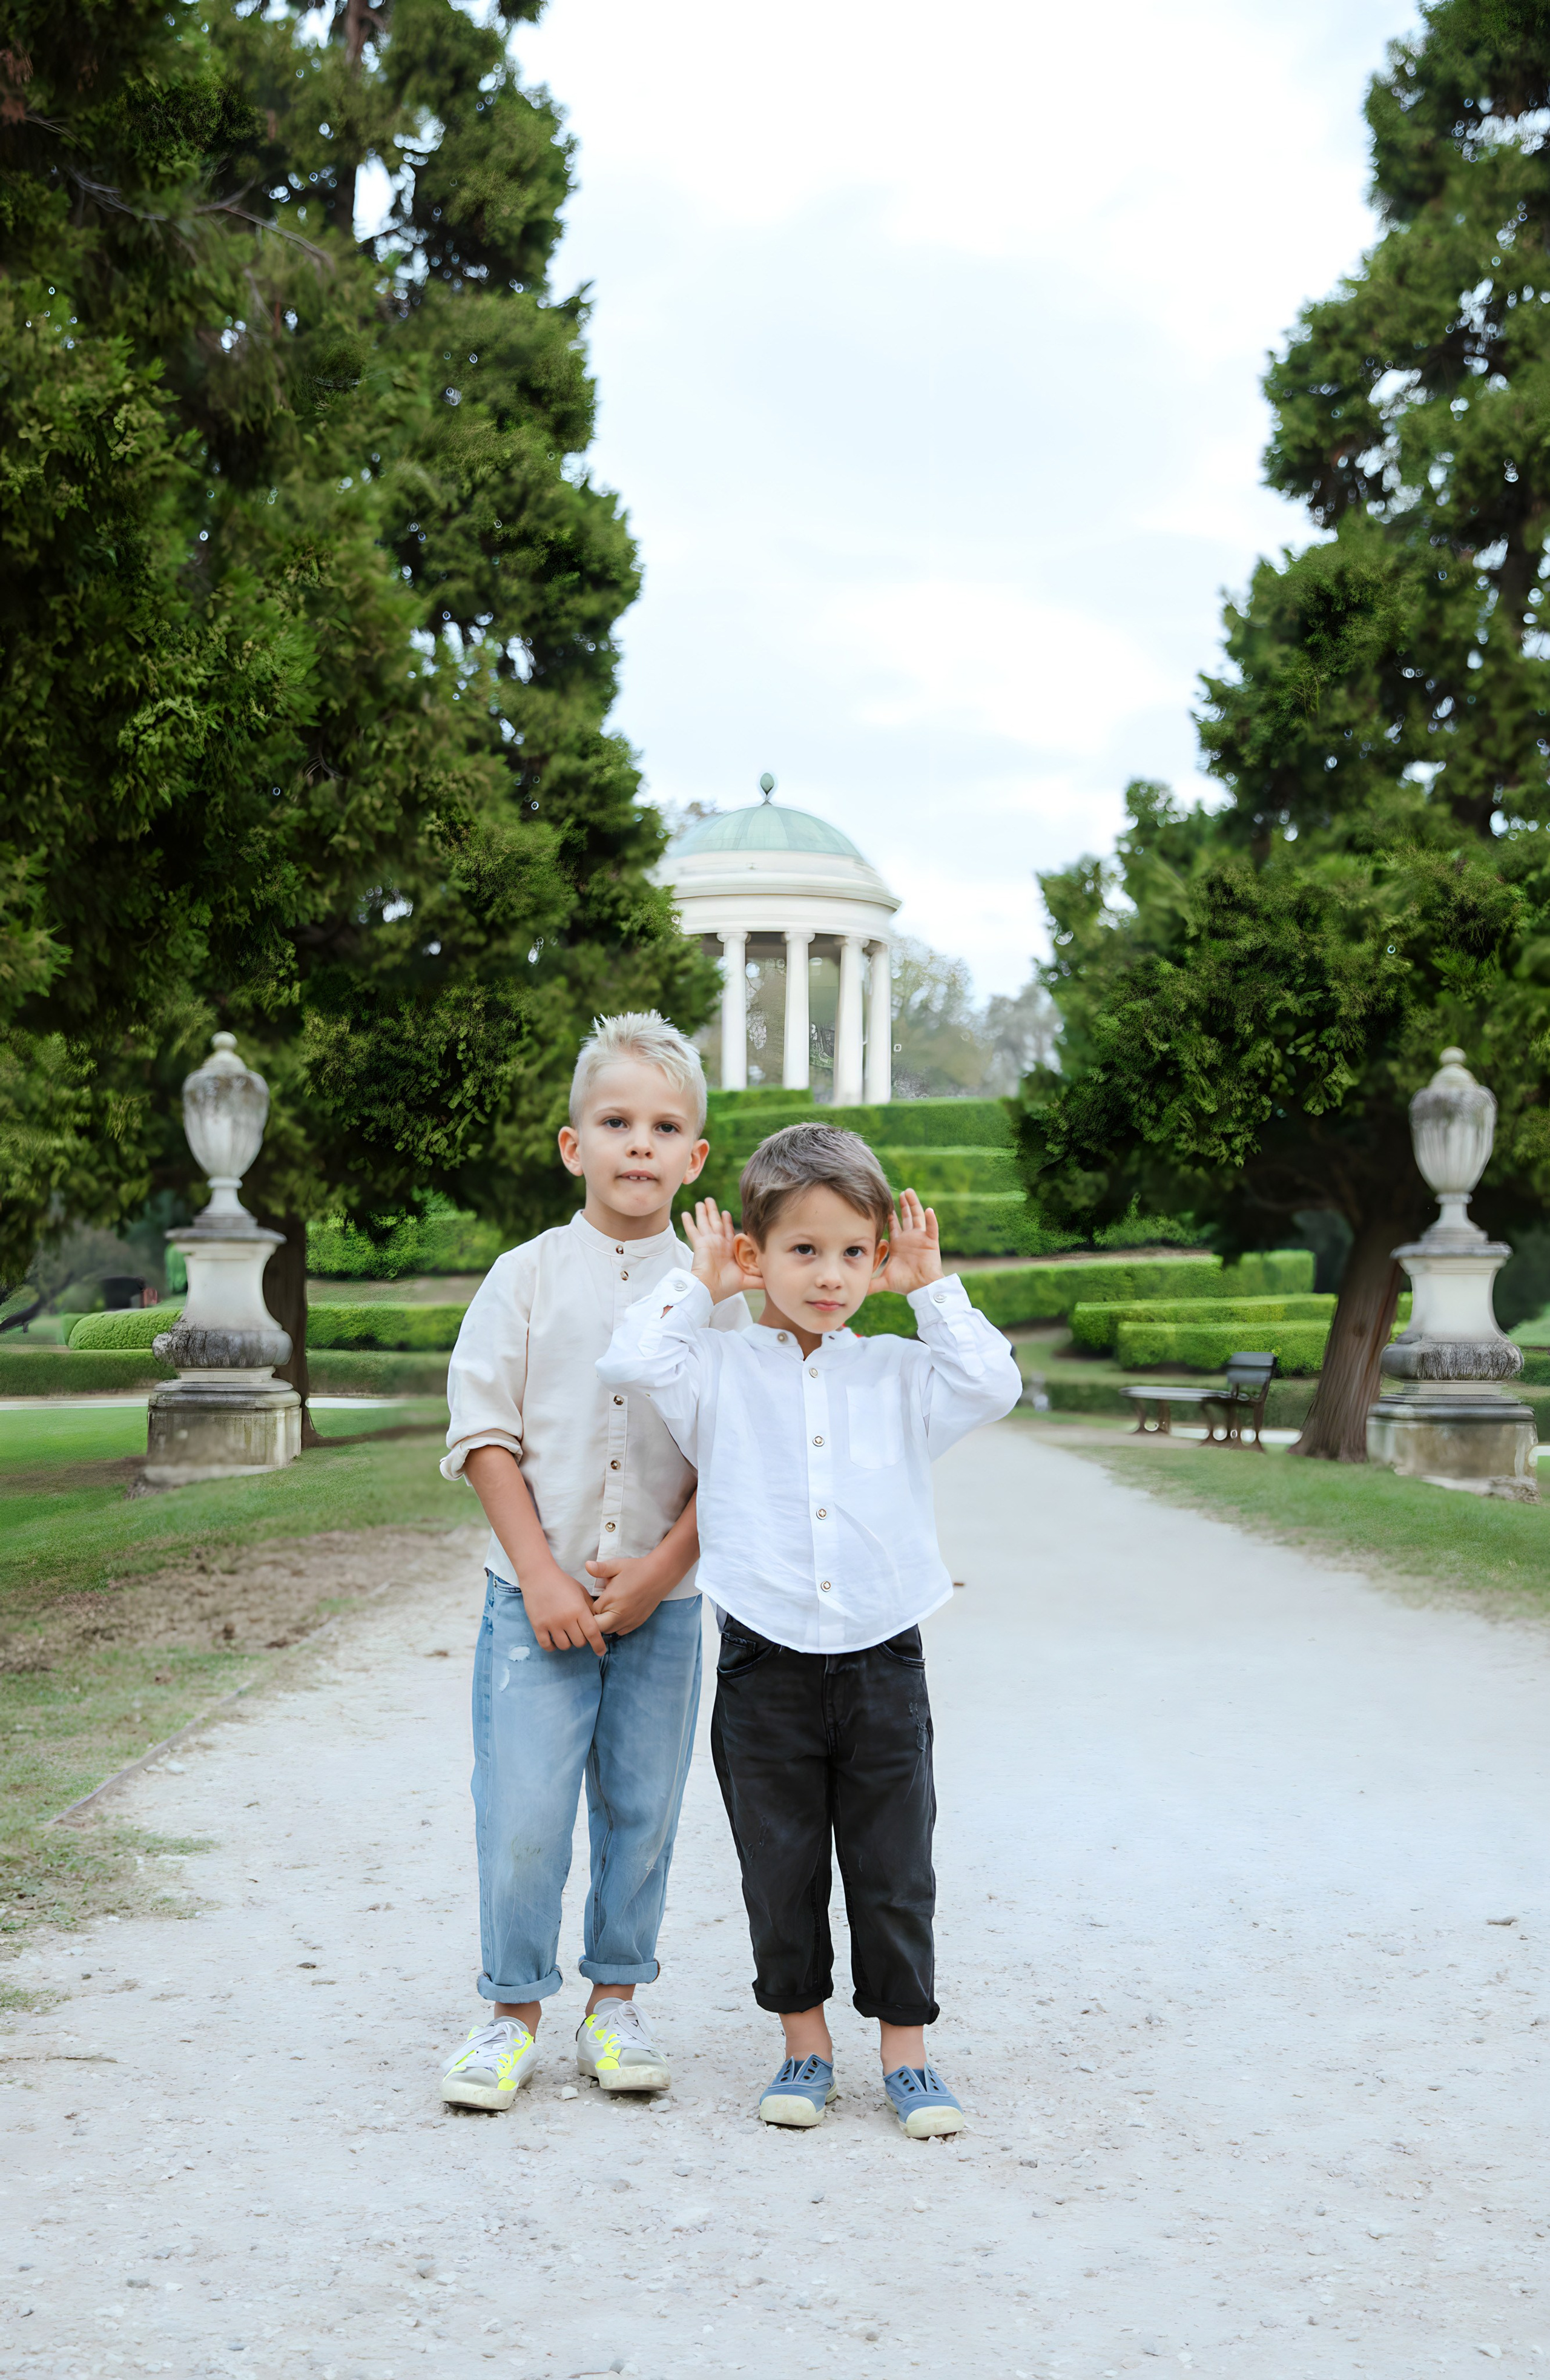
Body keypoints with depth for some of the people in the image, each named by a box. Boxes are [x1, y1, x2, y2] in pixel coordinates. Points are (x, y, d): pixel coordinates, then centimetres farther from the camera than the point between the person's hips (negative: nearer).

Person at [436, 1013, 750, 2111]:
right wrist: (541, 1575, -10)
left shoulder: (716, 1294, 1)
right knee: (522, 1814, -2)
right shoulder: (527, 1278, 0)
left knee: (641, 1811, 9)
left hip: (663, 1600, 1)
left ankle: (616, 2003, 25)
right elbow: (485, 1435, -2)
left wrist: (660, 1571, -10)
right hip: (536, 1595, -1)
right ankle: (514, 2012, 15)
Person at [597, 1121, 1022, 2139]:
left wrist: (935, 1289, -2)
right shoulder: (722, 1373, 1)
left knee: (895, 1874, 7)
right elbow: (633, 1361, -14)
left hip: (882, 1663, 1)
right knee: (781, 1873, 9)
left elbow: (994, 1386, -6)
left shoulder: (900, 1375, 6)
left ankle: (906, 2049, 20)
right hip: (767, 1668, -1)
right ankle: (805, 2046, 24)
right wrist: (697, 1286, -4)